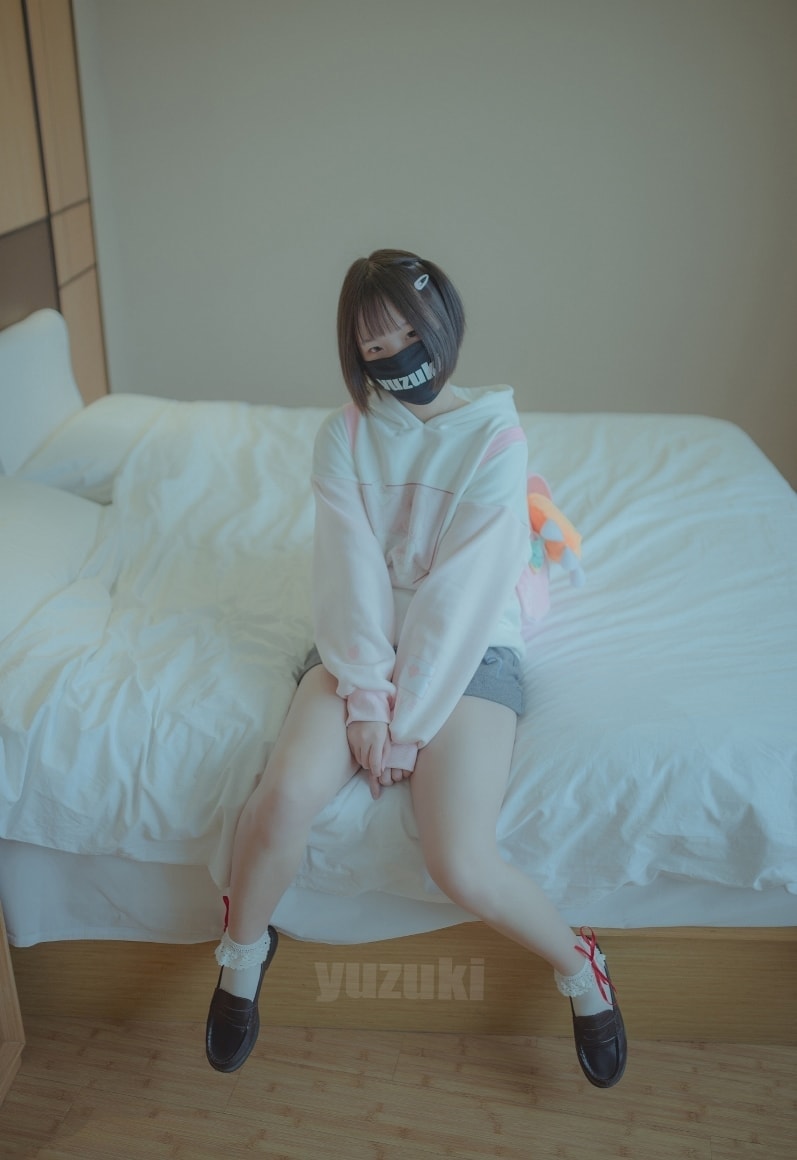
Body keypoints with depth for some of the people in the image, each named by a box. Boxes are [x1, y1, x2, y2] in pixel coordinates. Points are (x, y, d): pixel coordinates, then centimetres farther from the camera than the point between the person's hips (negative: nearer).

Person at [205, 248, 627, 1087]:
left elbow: (461, 593, -14)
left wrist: (407, 720, -16)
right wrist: (367, 697, -16)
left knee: (461, 868, -22)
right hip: (363, 644, 3)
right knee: (284, 797, -25)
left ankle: (577, 964, 11)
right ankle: (243, 949, 7)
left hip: (470, 650, -2)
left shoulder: (496, 438, -9)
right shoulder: (343, 436, 2)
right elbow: (351, 569, -6)